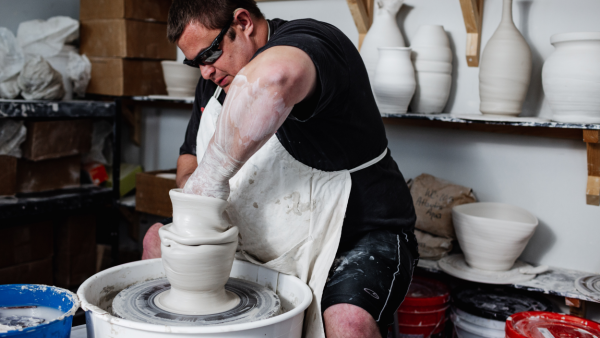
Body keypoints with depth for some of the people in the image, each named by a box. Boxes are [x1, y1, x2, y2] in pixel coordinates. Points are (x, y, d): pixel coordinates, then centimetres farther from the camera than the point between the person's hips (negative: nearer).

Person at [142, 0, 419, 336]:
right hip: (262, 241, 8)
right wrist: (191, 186, -8)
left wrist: (210, 177, -39)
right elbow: (190, 157, 16)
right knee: (158, 239, 10)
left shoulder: (308, 40, -21)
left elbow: (273, 76, -48)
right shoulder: (216, 79, 6)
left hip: (357, 236, -8)